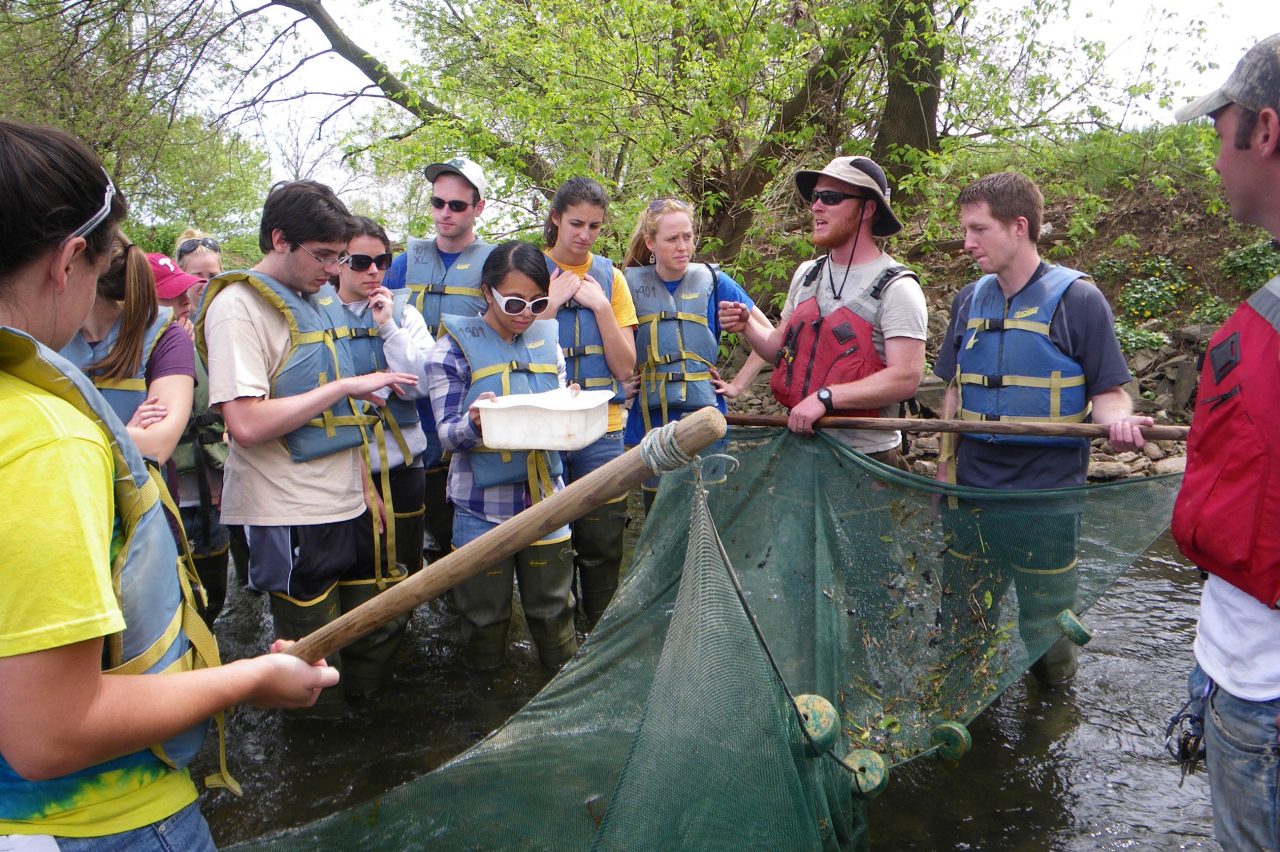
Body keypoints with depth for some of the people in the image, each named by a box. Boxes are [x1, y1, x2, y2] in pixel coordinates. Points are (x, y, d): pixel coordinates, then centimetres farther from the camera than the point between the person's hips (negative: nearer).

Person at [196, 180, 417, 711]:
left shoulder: (313, 302, 14)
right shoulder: (238, 306, -12)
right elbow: (247, 424, -24)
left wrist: (364, 488, 17)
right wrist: (345, 386, -19)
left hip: (345, 508, 8)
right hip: (290, 519, -8)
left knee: (370, 648, 16)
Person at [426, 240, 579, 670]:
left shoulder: (547, 340, 9)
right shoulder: (456, 346, -4)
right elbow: (447, 434, -7)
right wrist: (474, 422, -29)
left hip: (544, 496, 3)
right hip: (483, 502, -3)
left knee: (554, 611, 11)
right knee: (486, 618, 7)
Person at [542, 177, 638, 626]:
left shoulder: (610, 277, 8)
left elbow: (624, 367, 2)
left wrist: (600, 304, -7)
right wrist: (555, 299, -10)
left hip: (600, 429, 1)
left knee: (602, 547, 5)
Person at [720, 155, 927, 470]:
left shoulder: (895, 287, -13)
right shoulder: (807, 275, 9)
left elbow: (905, 378, -21)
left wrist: (825, 397, -28)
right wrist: (747, 327, -1)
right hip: (800, 446, 6)